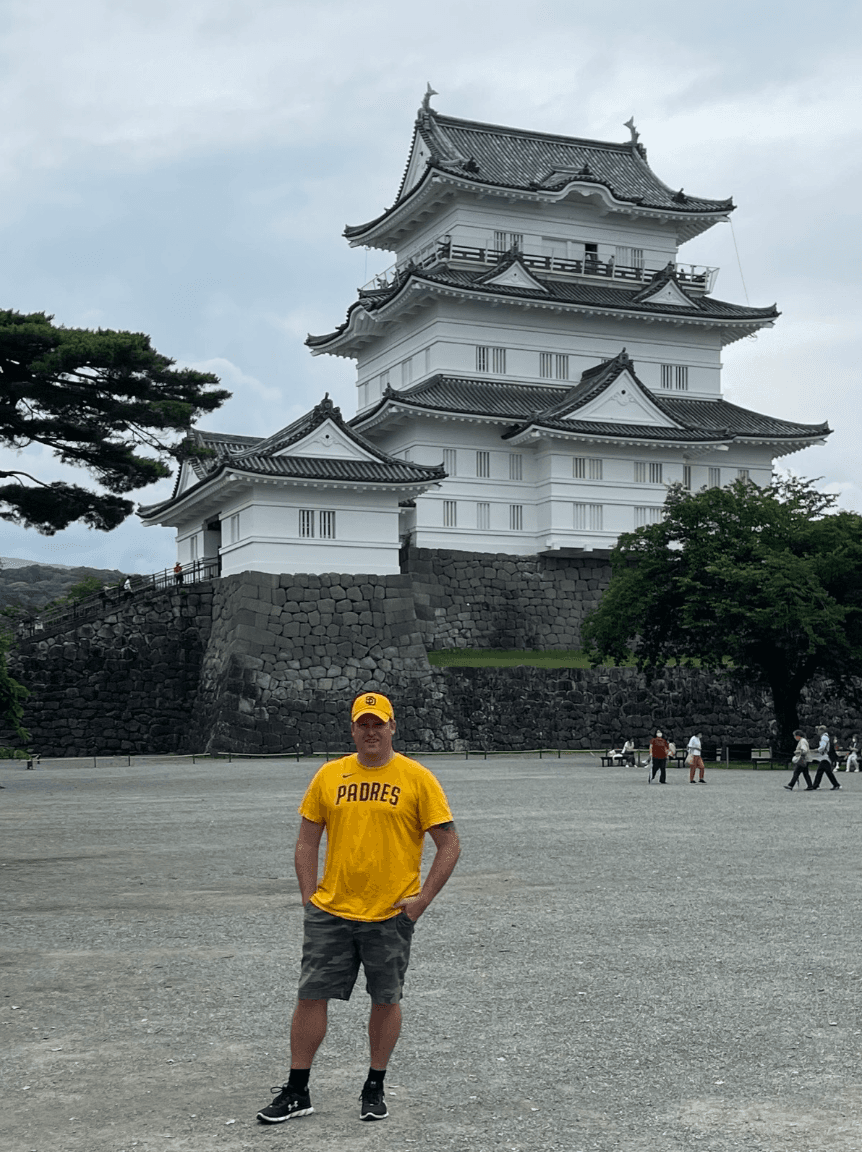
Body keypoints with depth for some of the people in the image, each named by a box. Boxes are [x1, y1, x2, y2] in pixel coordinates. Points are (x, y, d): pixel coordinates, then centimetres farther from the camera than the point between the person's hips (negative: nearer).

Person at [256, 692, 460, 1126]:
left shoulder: (417, 778, -4)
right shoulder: (329, 775, 4)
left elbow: (450, 846, -3)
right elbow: (307, 840, 11)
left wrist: (422, 898, -8)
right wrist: (309, 896, 3)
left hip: (390, 915, -2)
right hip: (330, 912, 2)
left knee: (386, 1000, 8)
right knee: (310, 996, 3)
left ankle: (374, 1089, 26)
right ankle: (296, 1092, 16)